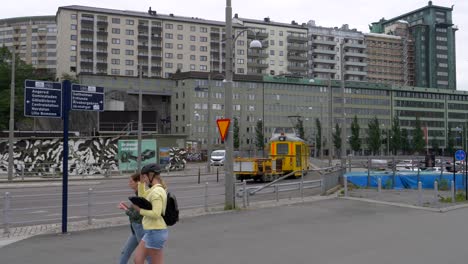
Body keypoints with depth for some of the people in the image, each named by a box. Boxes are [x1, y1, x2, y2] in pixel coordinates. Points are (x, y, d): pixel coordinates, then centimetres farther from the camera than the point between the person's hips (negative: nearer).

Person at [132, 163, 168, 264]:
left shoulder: (156, 192, -20)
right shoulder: (156, 189, 11)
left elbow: (156, 214, -27)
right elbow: (142, 198, 26)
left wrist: (139, 210, -14)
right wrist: (141, 182, 17)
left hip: (155, 232, -10)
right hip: (152, 232, 10)